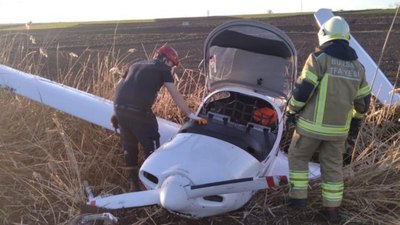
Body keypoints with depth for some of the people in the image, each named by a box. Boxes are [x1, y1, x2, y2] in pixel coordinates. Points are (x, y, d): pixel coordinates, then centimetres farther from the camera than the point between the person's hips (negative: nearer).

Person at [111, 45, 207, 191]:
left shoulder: (136, 65, 26)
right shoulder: (163, 70, 9)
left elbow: (118, 86, 23)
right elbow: (176, 95, 0)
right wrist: (191, 116, 0)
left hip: (119, 107, 7)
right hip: (139, 111, -6)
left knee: (129, 147, 18)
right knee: (151, 148, 7)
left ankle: (134, 185, 27)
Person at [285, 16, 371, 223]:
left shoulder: (319, 57, -10)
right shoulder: (357, 65, 9)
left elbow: (303, 88, -15)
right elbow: (363, 98, 15)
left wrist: (291, 111, -3)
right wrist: (356, 118, 31)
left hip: (312, 124, -5)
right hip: (339, 128, 5)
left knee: (298, 156, 15)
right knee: (333, 166, 15)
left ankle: (298, 197, 18)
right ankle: (332, 209, 21)